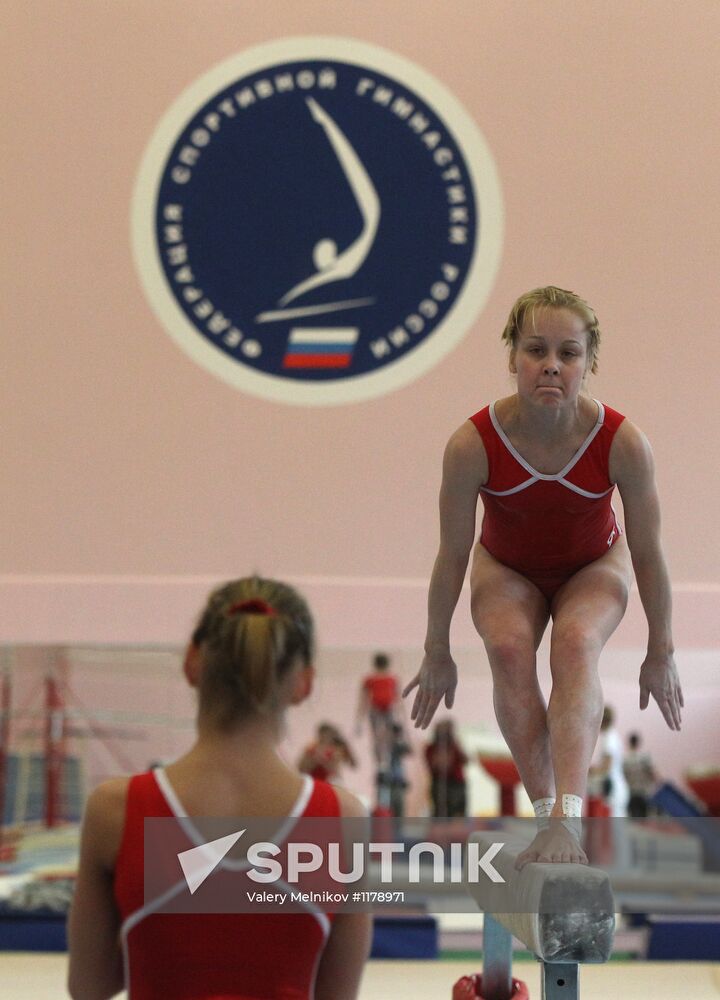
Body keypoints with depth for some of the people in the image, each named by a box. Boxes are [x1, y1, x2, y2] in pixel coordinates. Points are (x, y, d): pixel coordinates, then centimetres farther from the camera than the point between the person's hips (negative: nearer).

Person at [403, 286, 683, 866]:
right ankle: (545, 810, -27)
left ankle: (567, 817, -46)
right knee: (509, 647, -31)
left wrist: (660, 652, -5)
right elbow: (453, 554, -15)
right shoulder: (473, 444, -30)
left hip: (594, 567, -1)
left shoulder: (622, 442, -30)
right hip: (507, 569, 1)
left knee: (576, 644, -32)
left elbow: (648, 554, -15)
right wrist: (437, 653, -5)